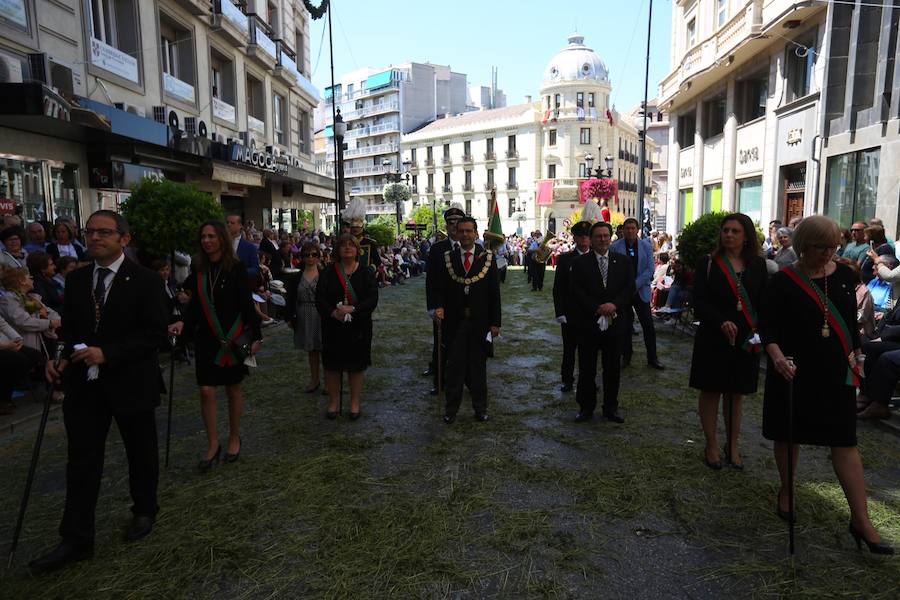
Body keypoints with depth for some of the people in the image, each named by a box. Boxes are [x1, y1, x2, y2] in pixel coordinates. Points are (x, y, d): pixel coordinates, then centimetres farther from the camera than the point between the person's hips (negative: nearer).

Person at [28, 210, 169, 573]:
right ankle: (76, 541, 17)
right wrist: (59, 358, -6)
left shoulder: (144, 280, -10)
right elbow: (68, 329, 13)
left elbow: (155, 333, -15)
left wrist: (107, 353, -23)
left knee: (141, 454, 14)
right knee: (82, 462, 6)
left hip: (130, 383, -4)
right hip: (84, 385, 4)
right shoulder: (76, 280, 7)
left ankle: (144, 511, 37)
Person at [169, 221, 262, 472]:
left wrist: (256, 335, -9)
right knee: (206, 390, 0)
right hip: (206, 337, 3)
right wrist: (183, 322, -10)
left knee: (233, 388, 10)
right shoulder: (197, 268, 3)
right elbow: (195, 303, 8)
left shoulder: (236, 268, -8)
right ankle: (212, 444, 14)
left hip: (232, 337, -3)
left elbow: (246, 303, -7)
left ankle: (234, 439, 27)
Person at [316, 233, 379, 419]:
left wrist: (353, 309, -22)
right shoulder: (328, 273, 2)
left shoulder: (366, 273, 1)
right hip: (333, 327, 1)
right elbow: (319, 297, -6)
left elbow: (373, 298, -8)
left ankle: (355, 403, 22)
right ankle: (333, 402, 24)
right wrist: (333, 312, -23)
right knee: (333, 365, 8)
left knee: (356, 365, 7)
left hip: (358, 327, 0)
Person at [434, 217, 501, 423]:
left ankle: (480, 407, 26)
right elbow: (441, 289, 5)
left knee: (478, 367, 11)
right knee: (454, 367, 7)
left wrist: (495, 323, -3)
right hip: (455, 321, 1)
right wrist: (439, 306, -16)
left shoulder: (487, 258, -1)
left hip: (480, 321, 0)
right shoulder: (448, 258, 2)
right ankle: (451, 408, 20)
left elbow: (494, 292, -1)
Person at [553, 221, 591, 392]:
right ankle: (567, 381, 21)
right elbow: (558, 288, -2)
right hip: (570, 313, -1)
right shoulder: (565, 258, -1)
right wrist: (560, 313, -8)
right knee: (569, 349, 8)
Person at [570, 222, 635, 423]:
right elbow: (577, 291, -8)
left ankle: (611, 408, 23)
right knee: (587, 369, 6)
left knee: (613, 368, 10)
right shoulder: (580, 263, 0)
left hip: (615, 323, 2)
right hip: (589, 323, -2)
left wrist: (615, 304, -14)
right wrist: (597, 308, -16)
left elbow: (630, 287, 2)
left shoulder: (622, 261, 8)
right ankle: (586, 407, 19)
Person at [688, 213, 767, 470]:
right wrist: (721, 322, -25)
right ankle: (711, 446, 21)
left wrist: (760, 331, -12)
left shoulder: (757, 265, 5)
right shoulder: (708, 264, -3)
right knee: (711, 392, 6)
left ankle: (732, 446, 26)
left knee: (736, 394, 12)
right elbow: (699, 302, -10)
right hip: (713, 339, -2)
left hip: (746, 340, 2)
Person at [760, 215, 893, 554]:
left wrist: (855, 357, 13)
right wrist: (777, 356, -26)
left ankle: (861, 520, 8)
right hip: (795, 371, -2)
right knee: (789, 435, 12)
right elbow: (767, 324, -10)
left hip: (836, 372, 3)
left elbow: (851, 321, 12)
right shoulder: (784, 281, -9)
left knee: (845, 442, 1)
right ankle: (786, 492, 33)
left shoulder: (844, 275, 3)